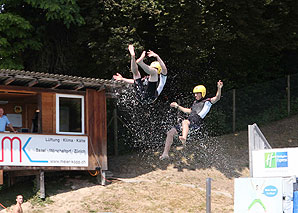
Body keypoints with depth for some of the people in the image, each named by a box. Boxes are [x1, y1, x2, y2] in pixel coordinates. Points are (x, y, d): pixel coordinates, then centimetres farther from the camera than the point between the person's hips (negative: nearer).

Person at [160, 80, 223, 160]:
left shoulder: (207, 102, 8)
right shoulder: (195, 102, 31)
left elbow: (217, 98, -8)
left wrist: (219, 88, -25)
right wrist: (177, 106, 45)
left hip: (196, 122, -8)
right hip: (188, 121, 8)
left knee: (185, 122, -41)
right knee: (170, 133, 2)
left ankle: (184, 138, -67)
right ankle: (165, 153, 4)